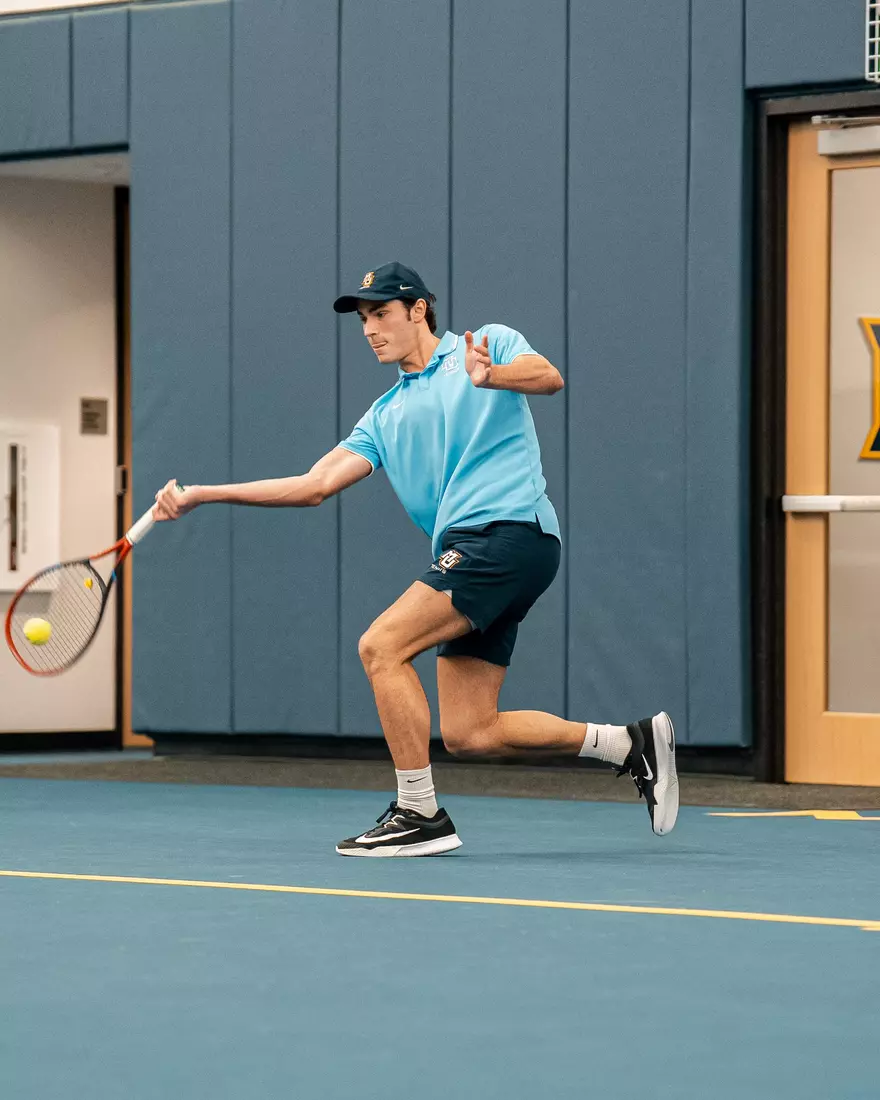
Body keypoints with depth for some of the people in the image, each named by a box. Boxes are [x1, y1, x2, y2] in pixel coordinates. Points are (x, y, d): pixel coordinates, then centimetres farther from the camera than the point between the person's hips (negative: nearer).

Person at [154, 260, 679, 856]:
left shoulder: (489, 341, 10)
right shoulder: (385, 416, 24)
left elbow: (549, 376, -10)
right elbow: (316, 485, 16)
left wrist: (489, 376, -30)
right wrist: (202, 495, 9)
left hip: (510, 529, -8)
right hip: (469, 550, 8)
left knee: (381, 646, -16)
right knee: (467, 733, 0)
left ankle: (420, 813, -9)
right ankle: (632, 742, 12)